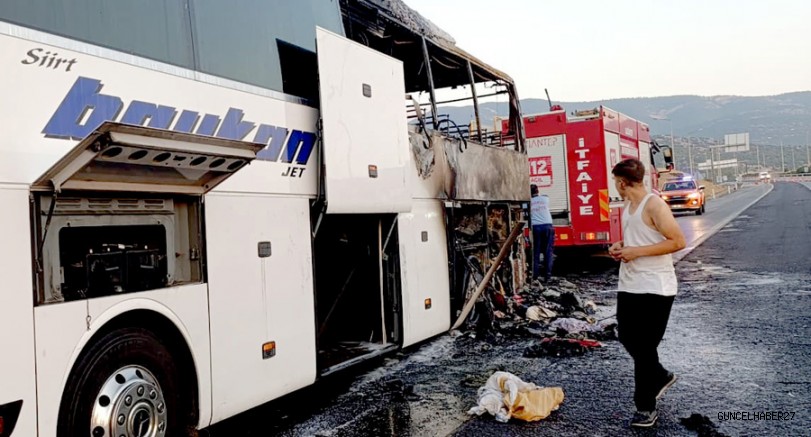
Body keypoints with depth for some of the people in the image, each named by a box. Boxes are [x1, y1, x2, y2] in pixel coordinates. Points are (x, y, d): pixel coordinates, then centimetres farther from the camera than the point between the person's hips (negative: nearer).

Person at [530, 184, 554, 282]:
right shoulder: (545, 198, 13)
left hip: (535, 227, 0)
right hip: (547, 226, 0)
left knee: (535, 252, 4)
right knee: (548, 251, 2)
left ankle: (535, 275, 1)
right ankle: (547, 275, -3)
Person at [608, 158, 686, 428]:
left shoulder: (654, 206, -15)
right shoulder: (628, 206, 11)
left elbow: (678, 241, -20)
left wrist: (637, 251, -21)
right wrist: (621, 247, 4)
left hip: (655, 288, -9)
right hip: (628, 285, 9)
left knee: (645, 346, -1)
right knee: (627, 338, 16)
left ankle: (646, 406, 13)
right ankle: (660, 377, 40)